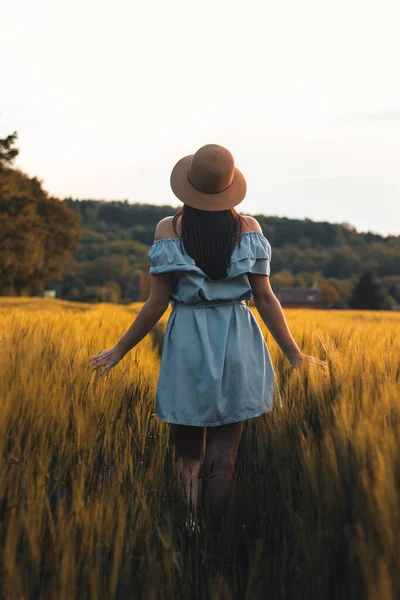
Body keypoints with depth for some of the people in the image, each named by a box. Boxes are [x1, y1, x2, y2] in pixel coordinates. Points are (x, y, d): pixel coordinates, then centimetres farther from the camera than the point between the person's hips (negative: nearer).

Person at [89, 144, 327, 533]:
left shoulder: (169, 229, -5)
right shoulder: (248, 228, -2)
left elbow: (158, 302, -6)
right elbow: (264, 297, -4)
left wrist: (119, 351, 4)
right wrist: (294, 354, 3)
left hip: (187, 343, -1)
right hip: (237, 343, 1)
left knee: (187, 453, 13)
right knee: (223, 455, 9)